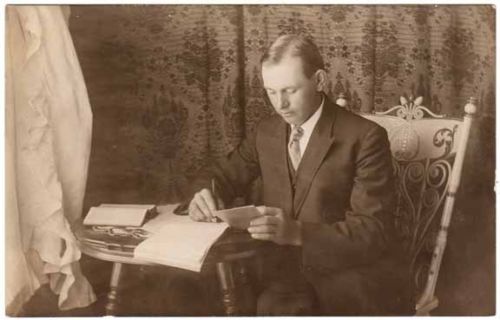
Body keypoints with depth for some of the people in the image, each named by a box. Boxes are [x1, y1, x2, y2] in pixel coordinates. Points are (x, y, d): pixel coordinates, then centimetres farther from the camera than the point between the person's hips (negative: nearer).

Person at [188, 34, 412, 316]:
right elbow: (225, 176, 17)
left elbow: (375, 231, -14)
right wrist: (206, 196, -7)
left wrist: (298, 233, -28)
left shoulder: (365, 137, -9)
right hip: (288, 272, 4)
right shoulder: (267, 131, 9)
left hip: (355, 278, -4)